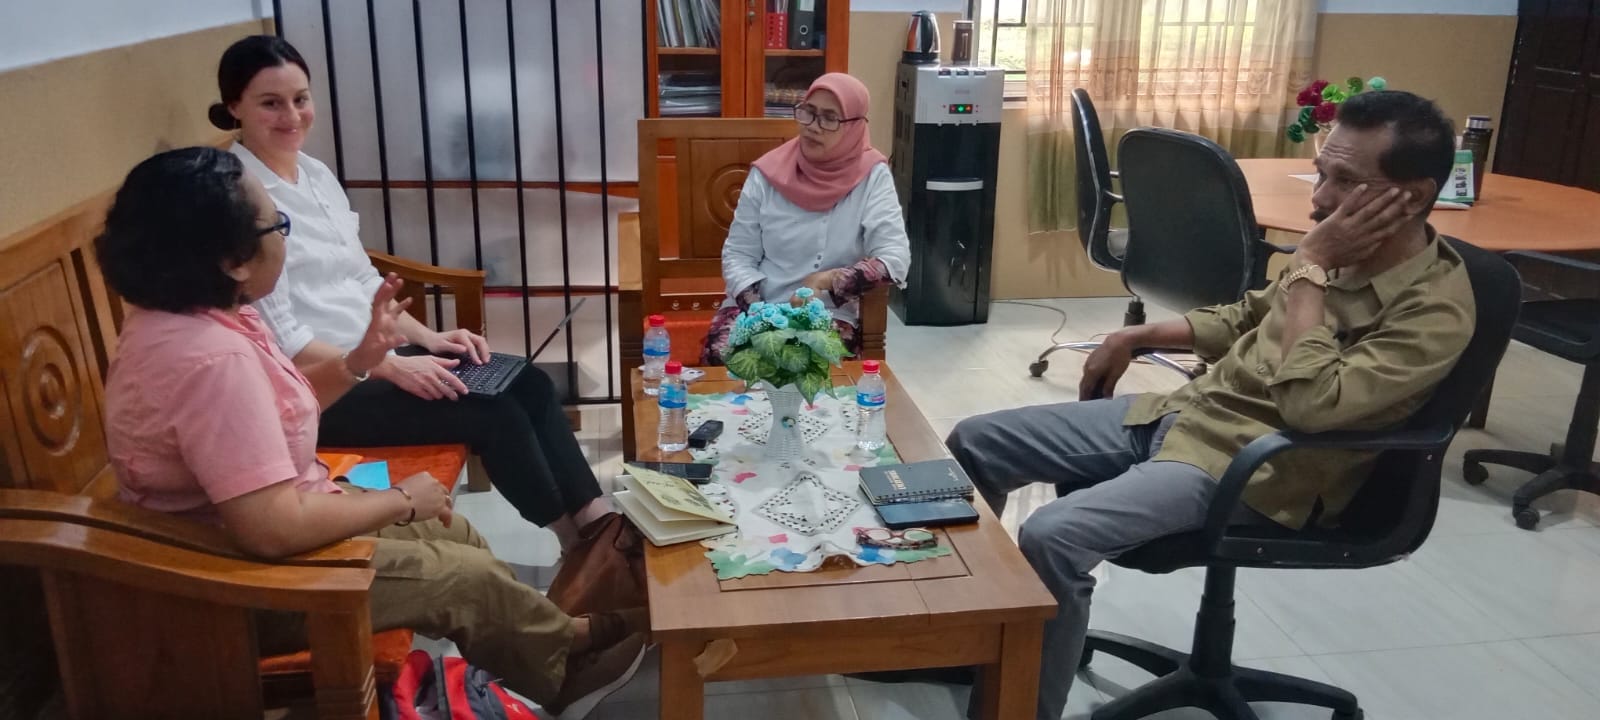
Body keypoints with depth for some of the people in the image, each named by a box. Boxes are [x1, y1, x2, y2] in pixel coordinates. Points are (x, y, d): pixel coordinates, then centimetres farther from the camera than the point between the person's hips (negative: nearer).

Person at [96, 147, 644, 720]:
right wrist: (400, 500, -21)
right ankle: (567, 647, 23)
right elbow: (274, 529, -36)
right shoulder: (212, 357, -33)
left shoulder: (196, 315, 0)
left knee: (455, 535, 13)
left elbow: (280, 411, 14)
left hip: (240, 529, 10)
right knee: (469, 577, -4)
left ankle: (545, 655, 27)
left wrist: (363, 356, 0)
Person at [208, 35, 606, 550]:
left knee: (529, 384, -8)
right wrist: (390, 367, -22)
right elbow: (279, 342, -19)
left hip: (367, 356, 8)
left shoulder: (315, 174, 11)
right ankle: (578, 544, -1)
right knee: (494, 412, -18)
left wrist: (427, 338, 1)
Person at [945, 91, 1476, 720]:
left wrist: (1311, 268, -22)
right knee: (974, 443, 6)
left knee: (1052, 537, -32)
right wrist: (1139, 336, 16)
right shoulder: (1344, 249, 5)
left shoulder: (1436, 310, -19)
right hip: (1180, 413, 9)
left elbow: (1311, 404, -31)